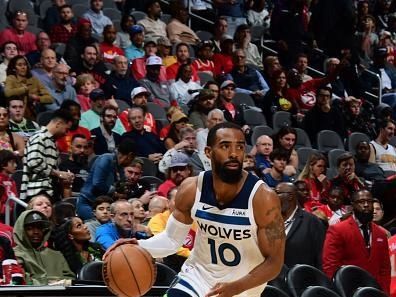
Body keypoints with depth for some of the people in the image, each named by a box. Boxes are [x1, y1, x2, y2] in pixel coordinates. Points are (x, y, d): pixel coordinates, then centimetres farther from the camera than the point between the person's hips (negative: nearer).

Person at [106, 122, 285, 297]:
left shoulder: (263, 198, -23)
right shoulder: (191, 190, -12)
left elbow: (275, 262, -17)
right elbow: (172, 239, 2)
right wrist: (140, 247, -19)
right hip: (197, 275, 2)